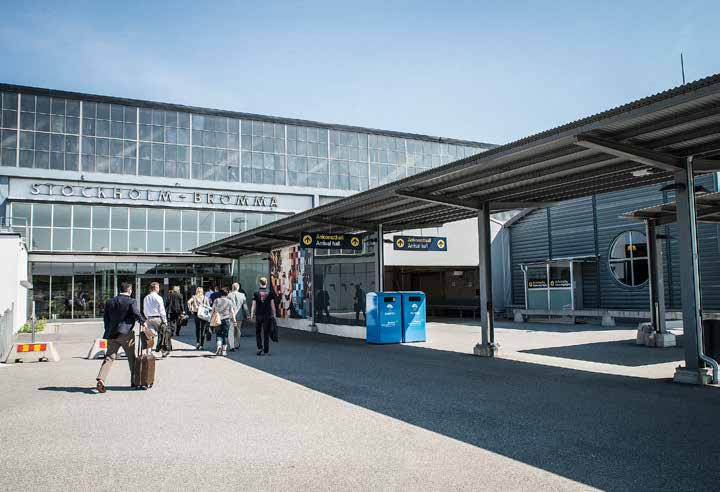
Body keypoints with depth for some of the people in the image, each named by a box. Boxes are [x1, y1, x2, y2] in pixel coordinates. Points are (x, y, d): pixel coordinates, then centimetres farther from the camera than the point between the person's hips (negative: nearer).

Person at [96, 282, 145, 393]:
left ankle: (101, 379, -15)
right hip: (126, 334, -4)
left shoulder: (110, 302, 13)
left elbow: (105, 317, 15)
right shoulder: (131, 301, -6)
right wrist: (143, 322, 3)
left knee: (109, 358, 4)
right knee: (131, 358, 9)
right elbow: (137, 314, -14)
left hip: (112, 334, 4)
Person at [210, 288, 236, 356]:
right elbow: (232, 312, -1)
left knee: (218, 333, 11)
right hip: (226, 320, 0)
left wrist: (211, 318, 12)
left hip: (217, 320, 0)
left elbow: (213, 311, 4)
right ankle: (224, 350, 6)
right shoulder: (229, 301, -1)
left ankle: (219, 345, -12)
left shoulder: (216, 301, 1)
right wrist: (234, 320, 4)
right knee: (225, 335, 6)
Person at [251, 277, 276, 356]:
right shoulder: (270, 292, -1)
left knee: (258, 332, 15)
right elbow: (272, 304, -1)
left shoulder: (256, 293, -3)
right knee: (266, 333, 6)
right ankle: (266, 351, 7)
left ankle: (260, 347, 3)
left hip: (258, 316, 0)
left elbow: (254, 305, -3)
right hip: (268, 316, 0)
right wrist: (274, 314, 7)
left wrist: (252, 314, 6)